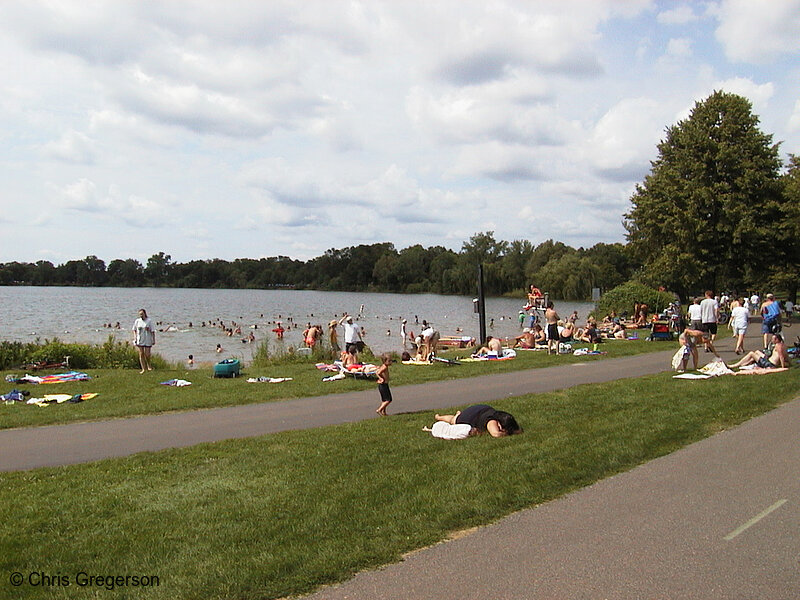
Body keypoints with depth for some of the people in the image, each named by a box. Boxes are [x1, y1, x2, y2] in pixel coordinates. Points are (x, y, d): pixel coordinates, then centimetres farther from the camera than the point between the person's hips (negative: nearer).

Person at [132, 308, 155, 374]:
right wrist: (135, 338, 0)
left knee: (147, 354, -1)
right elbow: (134, 330, 12)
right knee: (141, 354, 1)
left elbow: (152, 331, -1)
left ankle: (149, 365, 26)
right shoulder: (137, 321, 4)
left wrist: (154, 340, -3)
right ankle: (143, 369, 7)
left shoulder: (149, 321, -3)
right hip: (139, 341, 2)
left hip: (147, 341, -2)